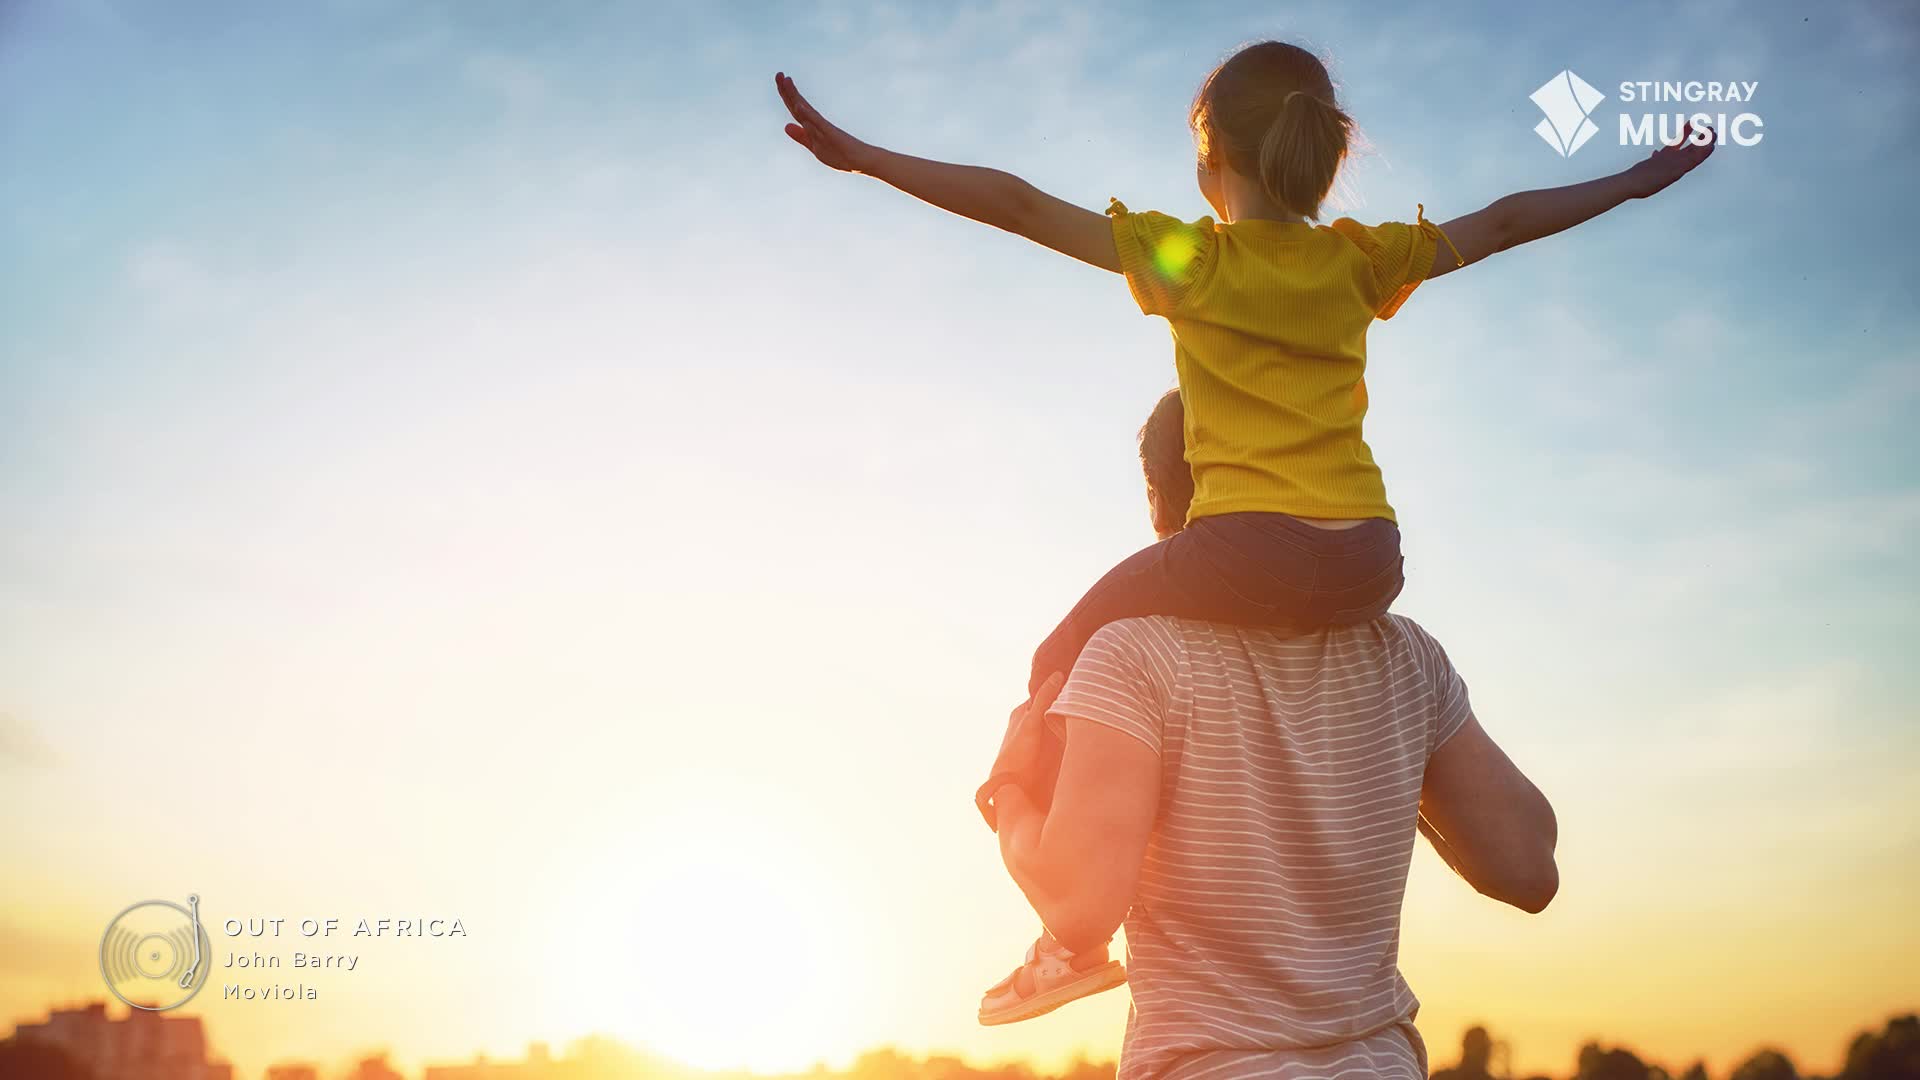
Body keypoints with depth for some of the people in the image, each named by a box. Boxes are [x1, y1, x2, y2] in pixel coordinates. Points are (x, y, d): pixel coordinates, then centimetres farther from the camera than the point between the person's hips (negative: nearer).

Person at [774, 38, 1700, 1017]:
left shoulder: (1189, 259, 3)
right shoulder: (1361, 262, 14)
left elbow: (1020, 205, 0)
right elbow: (1503, 222, 25)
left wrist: (861, 156, 2)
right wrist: (1640, 179, 40)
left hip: (1246, 553, -4)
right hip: (1368, 561, 5)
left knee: (1066, 659, 15)